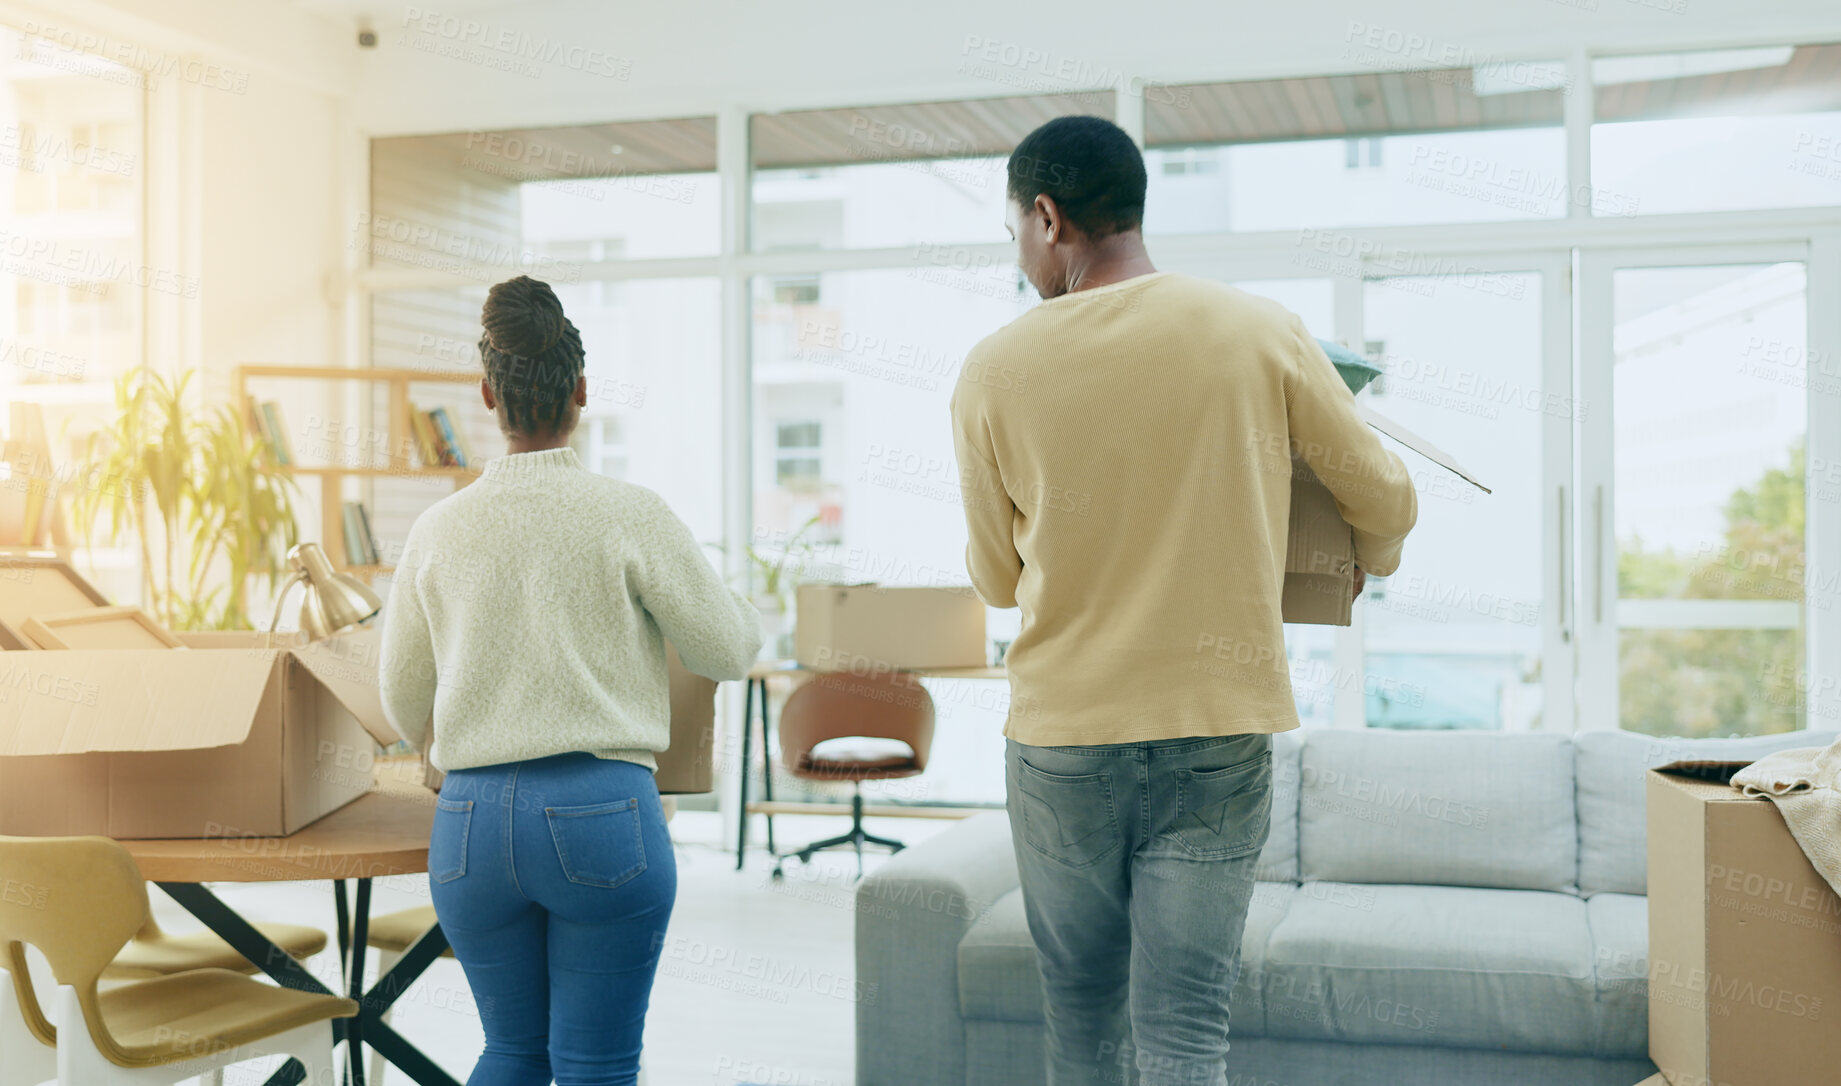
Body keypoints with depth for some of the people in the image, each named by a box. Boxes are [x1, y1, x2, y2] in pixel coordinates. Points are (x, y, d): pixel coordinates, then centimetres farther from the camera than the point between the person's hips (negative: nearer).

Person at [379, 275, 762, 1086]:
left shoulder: (437, 530, 4)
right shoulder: (630, 515, -7)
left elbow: (402, 709, 14)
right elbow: (727, 652, 2)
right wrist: (750, 612, 26)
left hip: (470, 823, 4)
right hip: (601, 812, -3)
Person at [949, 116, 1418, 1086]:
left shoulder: (994, 371, -5)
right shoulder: (1259, 332, -4)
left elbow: (995, 580, 6)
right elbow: (1387, 503, 5)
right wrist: (1371, 563, 28)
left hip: (1060, 734, 0)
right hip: (1221, 727, 0)